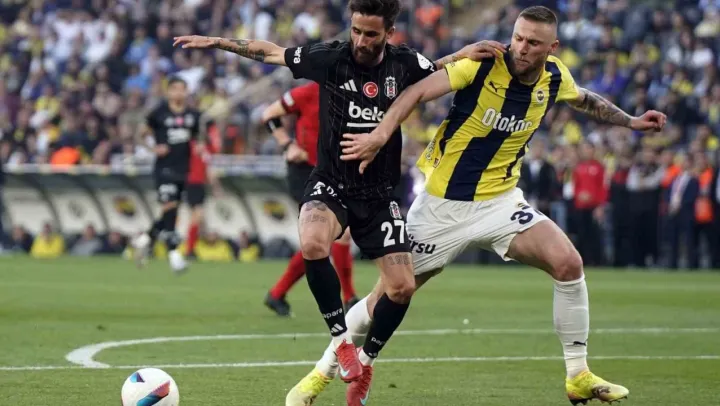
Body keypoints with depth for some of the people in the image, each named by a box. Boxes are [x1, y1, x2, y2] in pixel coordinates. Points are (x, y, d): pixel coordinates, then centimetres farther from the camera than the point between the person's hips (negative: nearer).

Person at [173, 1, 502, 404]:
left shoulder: (404, 64, -5)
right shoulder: (330, 58, -11)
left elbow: (441, 72, 16)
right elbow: (269, 52, 0)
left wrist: (463, 54, -5)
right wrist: (215, 42, -2)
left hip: (379, 195, 3)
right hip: (331, 185, -2)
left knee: (403, 287, -4)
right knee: (313, 245, -34)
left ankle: (365, 361, 21)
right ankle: (342, 339, -16)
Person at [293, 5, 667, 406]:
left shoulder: (555, 78, -3)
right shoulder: (483, 64, -18)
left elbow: (585, 99, 21)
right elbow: (420, 90, -26)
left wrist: (631, 121, 26)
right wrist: (381, 135, -38)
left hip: (500, 200, 3)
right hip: (444, 204, -3)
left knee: (569, 263, -17)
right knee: (388, 294, 1)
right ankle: (322, 374, 22)